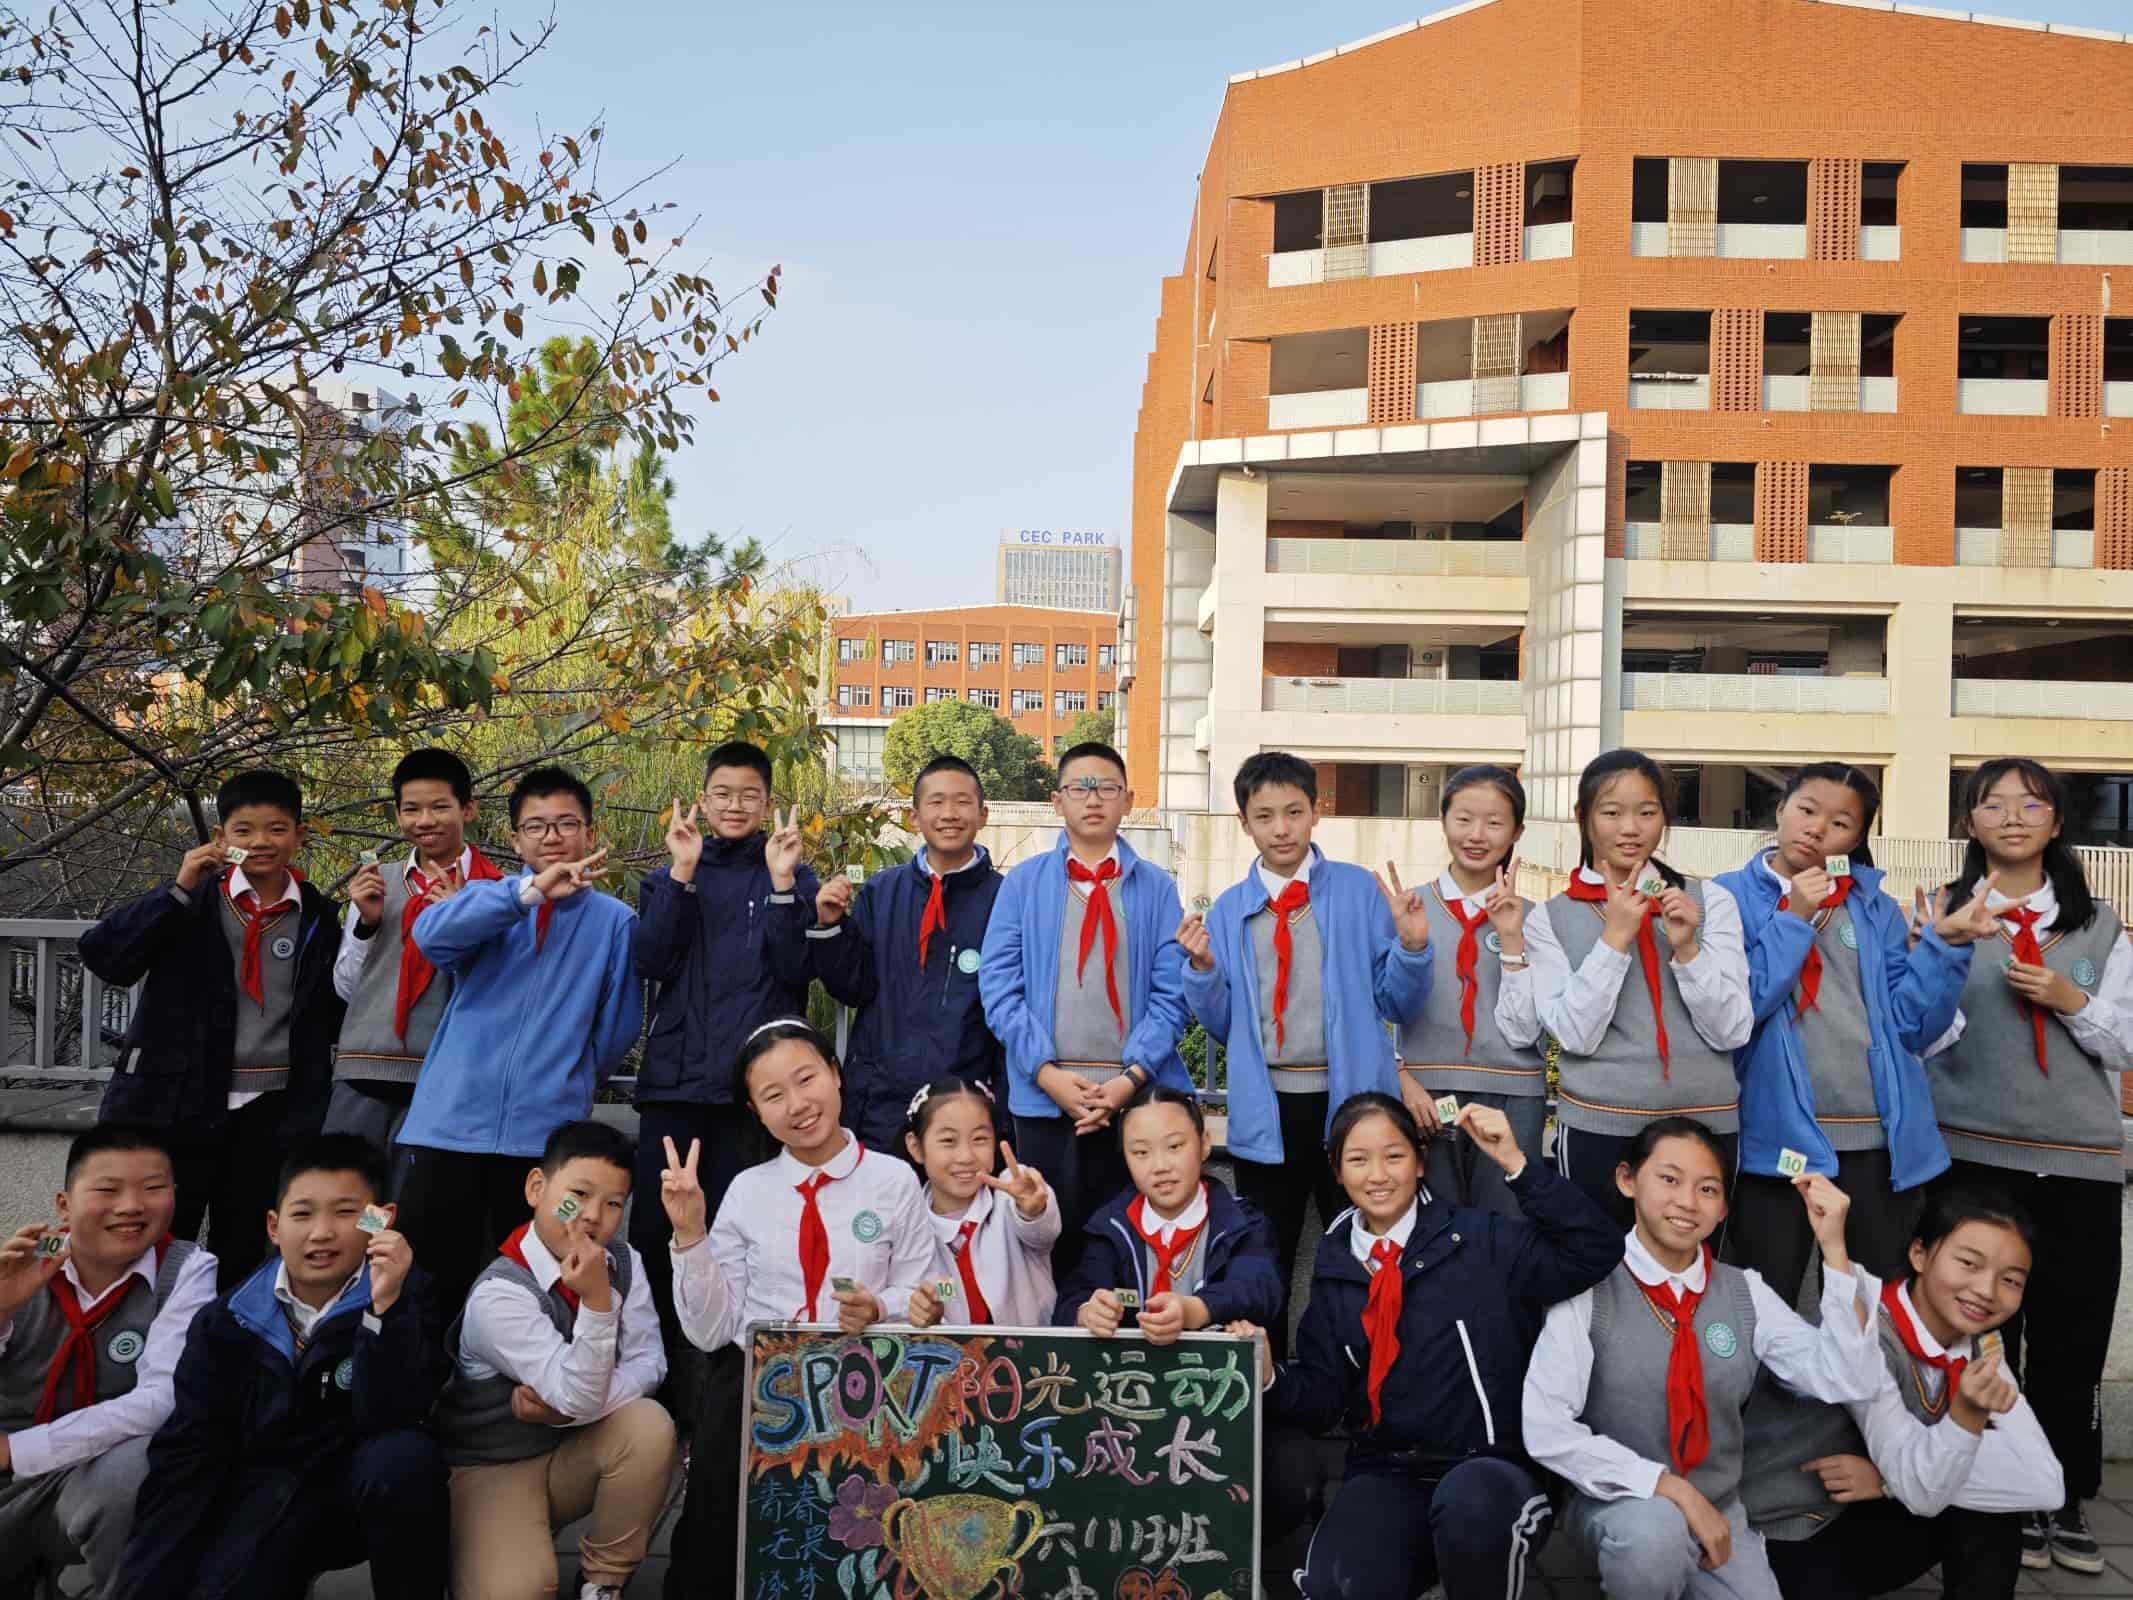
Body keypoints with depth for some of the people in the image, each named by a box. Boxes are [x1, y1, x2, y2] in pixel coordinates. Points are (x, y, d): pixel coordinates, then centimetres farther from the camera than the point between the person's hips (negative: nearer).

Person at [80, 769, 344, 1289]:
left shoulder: (318, 917, 3)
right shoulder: (190, 899, 1)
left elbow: (331, 1016, 7)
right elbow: (103, 958, -9)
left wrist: (311, 1117, 1)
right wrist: (179, 890, -16)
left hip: (270, 1112, 1)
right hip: (175, 1103, -1)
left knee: (243, 1261, 11)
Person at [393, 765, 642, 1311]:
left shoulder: (614, 920, 3)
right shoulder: (489, 901, 7)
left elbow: (620, 1023, 6)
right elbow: (431, 934, -16)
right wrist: (530, 891, -24)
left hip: (546, 1130, -1)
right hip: (450, 1120, 1)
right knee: (429, 1275, 6)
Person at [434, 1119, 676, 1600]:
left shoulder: (623, 1262, -6)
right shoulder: (498, 1295, -25)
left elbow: (649, 1362, -9)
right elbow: (580, 1397, -28)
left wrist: (567, 1403, -24)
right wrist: (597, 1301, -42)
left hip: (574, 1451, 5)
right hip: (494, 1466, -5)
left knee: (649, 1425, -25)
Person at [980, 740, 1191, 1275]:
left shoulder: (1156, 888, 6)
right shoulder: (1023, 883, 6)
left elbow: (1171, 993, 0)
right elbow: (998, 986, -1)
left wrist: (1132, 1076, -12)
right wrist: (1047, 1072, -11)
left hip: (1137, 1095, 0)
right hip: (1045, 1094, 0)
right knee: (1050, 1238, 8)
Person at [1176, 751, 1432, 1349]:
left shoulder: (1362, 892, -1)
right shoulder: (1227, 912, 6)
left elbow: (1395, 1004, -2)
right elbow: (1221, 1025, 7)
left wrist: (1412, 947, -19)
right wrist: (1202, 967, -9)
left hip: (1350, 1099, -2)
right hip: (1266, 1109, 2)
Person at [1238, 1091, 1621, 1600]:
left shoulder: (1480, 1239, -1)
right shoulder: (1335, 1267, 9)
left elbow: (1596, 1252, -12)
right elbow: (1325, 1397, 10)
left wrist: (1515, 1164, -19)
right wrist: (1270, 1377, -11)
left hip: (1489, 1471, -2)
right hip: (1386, 1473, 3)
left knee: (1471, 1498, -38)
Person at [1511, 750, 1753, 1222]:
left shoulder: (1711, 900, 3)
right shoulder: (1550, 919, 0)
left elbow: (1731, 1032, -3)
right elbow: (1575, 1035, -10)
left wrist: (1687, 947, -17)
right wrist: (1615, 938, -16)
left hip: (1706, 1125, 2)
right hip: (1597, 1129, -1)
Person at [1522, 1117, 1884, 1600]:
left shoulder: (1746, 1293, 2)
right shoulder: (1591, 1287, -12)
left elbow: (1849, 1383, -10)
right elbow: (1547, 1431, -18)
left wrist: (1832, 1247, -15)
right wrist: (1673, 1489, -22)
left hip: (1718, 1512, 4)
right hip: (1617, 1507, -4)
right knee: (1653, 1527, -34)